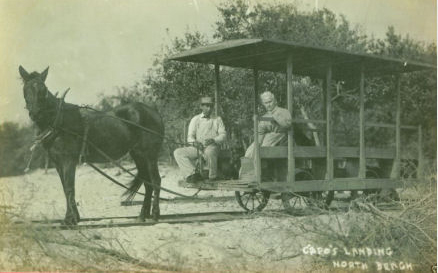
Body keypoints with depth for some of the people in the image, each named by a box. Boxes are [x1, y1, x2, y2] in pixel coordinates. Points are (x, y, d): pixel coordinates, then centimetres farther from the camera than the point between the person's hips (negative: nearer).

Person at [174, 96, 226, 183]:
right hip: (197, 148, 3)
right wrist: (194, 142, -15)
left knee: (209, 152, -41)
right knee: (178, 152, -19)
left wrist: (213, 140, -17)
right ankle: (192, 173, -35)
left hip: (212, 146, -3)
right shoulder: (195, 119, 15)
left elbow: (223, 135, 4)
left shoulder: (217, 120, 13)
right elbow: (190, 136, 9)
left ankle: (213, 176, -21)